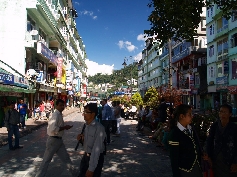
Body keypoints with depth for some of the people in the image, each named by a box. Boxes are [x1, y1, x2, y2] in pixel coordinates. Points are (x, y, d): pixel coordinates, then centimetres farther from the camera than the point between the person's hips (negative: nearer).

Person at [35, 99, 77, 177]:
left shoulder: (59, 114, 9)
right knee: (46, 160, 2)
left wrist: (64, 127, 4)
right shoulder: (56, 115, -21)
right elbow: (53, 129, -31)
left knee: (66, 158, 18)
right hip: (53, 140, -10)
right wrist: (64, 127, -21)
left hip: (59, 140, 10)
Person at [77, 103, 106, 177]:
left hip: (96, 158, -7)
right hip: (86, 156, 7)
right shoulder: (86, 125, 0)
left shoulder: (99, 128, -25)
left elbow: (96, 149, -26)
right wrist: (81, 138, -7)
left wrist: (91, 169, -25)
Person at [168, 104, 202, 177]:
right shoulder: (174, 134, -20)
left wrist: (200, 162, 10)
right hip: (184, 171, -6)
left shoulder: (191, 128, 1)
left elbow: (197, 147, 10)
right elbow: (174, 158, -16)